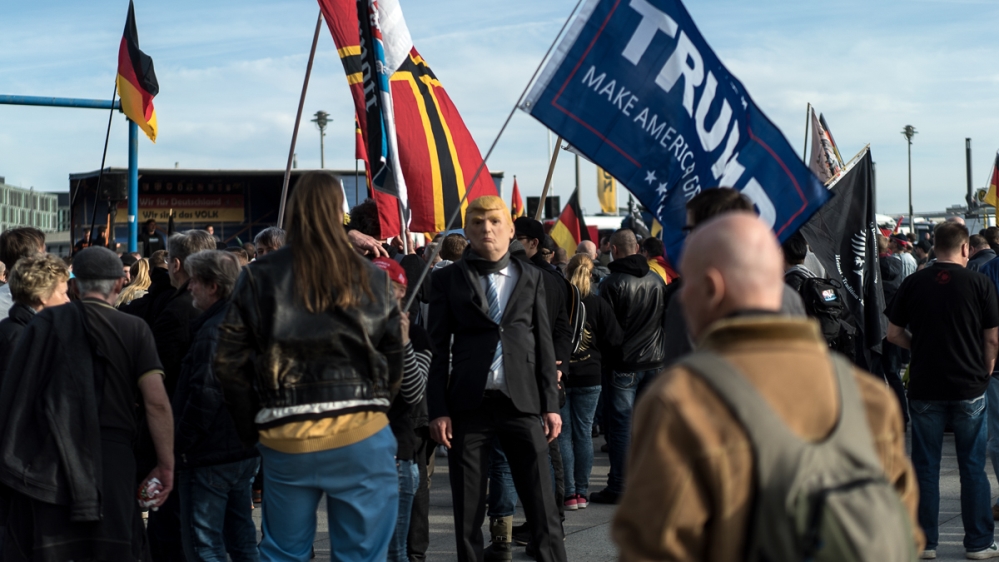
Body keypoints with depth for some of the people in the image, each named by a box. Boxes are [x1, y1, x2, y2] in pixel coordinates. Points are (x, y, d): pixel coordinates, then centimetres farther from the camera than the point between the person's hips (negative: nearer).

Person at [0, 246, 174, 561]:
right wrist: (166, 466, 1)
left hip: (50, 461, 1)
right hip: (112, 458, -1)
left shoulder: (47, 322, 3)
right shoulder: (135, 329, -1)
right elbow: (157, 402, -7)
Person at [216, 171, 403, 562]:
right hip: (362, 438, -1)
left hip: (285, 441, 1)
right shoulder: (371, 279, 3)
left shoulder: (259, 277, 2)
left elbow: (229, 364, 1)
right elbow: (393, 362, 5)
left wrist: (253, 431, 10)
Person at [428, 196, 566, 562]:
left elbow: (544, 342, 9)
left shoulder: (532, 277, 10)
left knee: (542, 506, 1)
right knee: (468, 511, 6)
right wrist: (438, 410, -4)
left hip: (522, 403, 1)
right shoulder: (448, 280, 5)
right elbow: (438, 348, 3)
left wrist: (551, 404, 3)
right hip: (468, 405, -1)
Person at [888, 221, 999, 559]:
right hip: (970, 387, -1)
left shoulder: (913, 284, -2)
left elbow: (894, 334, 3)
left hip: (925, 388, 1)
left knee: (925, 466, 8)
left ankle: (924, 541, 13)